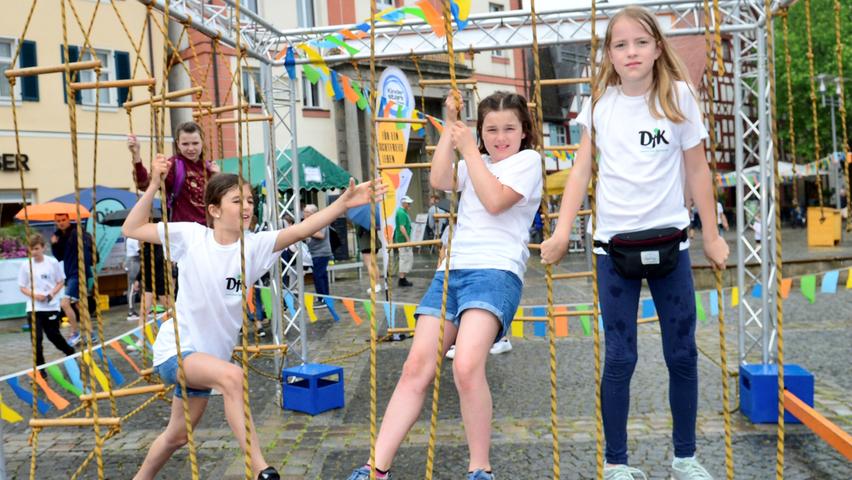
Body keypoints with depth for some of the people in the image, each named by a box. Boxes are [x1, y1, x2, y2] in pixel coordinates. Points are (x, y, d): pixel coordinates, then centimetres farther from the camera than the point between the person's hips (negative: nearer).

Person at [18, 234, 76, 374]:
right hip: (34, 308, 1)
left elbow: (61, 282, 5)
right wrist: (34, 295, -14)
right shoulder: (26, 265, -2)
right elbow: (22, 287, 4)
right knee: (37, 338, -2)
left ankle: (70, 352, 37)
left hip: (52, 306, 0)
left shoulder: (53, 262, -3)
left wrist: (52, 294, -12)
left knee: (53, 335, 10)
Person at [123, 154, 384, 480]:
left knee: (177, 436, 20)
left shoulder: (254, 246, -8)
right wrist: (153, 186, -13)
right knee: (231, 375, -34)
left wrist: (343, 203, -36)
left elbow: (300, 230, -24)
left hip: (207, 357, 4)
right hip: (175, 349, -4)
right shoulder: (190, 236, -10)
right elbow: (131, 229, -3)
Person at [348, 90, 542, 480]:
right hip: (451, 271, 6)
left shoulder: (527, 159, 9)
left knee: (467, 368, -27)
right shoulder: (476, 164, 27)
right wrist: (449, 126, 8)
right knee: (416, 369, -3)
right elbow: (439, 181, 7)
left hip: (496, 272, -6)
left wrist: (468, 148, -1)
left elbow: (495, 201, -8)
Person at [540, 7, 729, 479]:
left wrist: (711, 235, 6)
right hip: (614, 245, 0)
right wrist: (562, 231, -6)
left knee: (682, 354, 7)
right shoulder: (598, 103, 1)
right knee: (620, 358, 1)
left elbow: (696, 170, 4)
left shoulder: (678, 96, -1)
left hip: (669, 241, 1)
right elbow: (582, 169, 2)